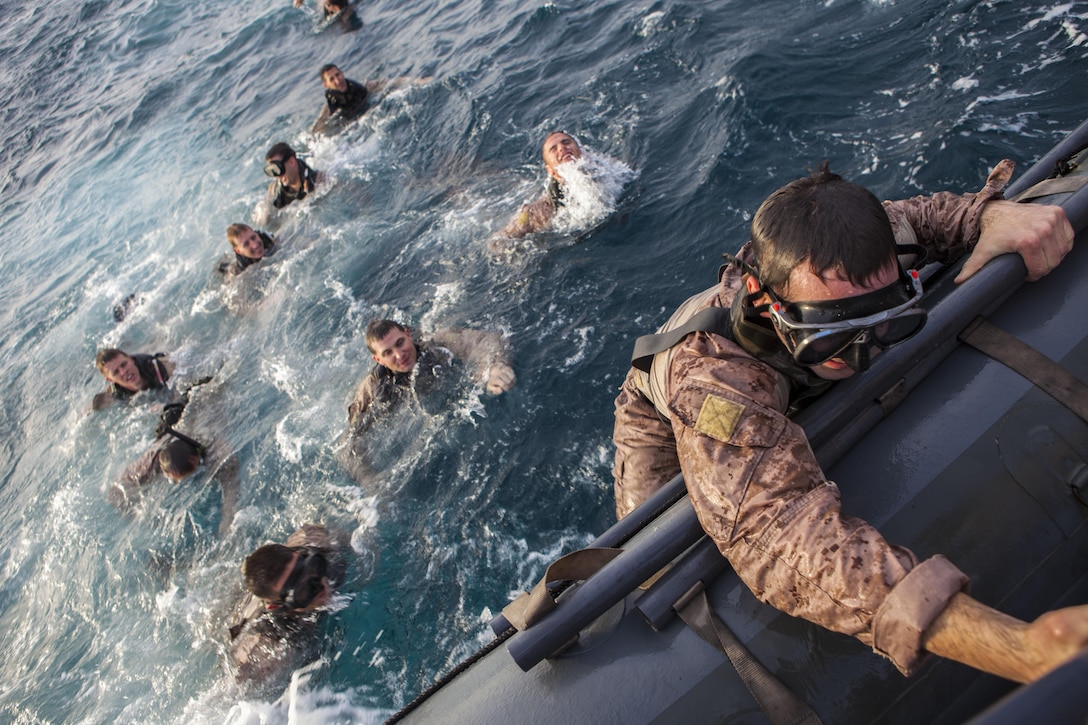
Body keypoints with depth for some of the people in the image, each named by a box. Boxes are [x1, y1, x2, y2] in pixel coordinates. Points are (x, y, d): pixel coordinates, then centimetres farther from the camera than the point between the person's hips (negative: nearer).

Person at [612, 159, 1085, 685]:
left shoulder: (835, 254, -34)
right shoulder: (712, 380, -51)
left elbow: (915, 217, -11)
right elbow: (779, 532, -64)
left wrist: (998, 213, -34)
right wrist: (1022, 650, -72)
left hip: (786, 406, 5)